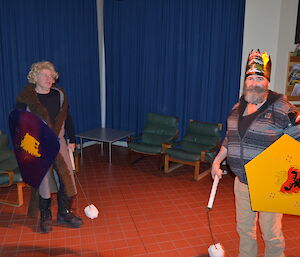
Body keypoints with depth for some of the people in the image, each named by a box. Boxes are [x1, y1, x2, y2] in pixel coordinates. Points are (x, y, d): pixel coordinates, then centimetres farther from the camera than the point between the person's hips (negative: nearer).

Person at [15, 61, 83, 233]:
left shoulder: (59, 94, 5)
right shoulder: (26, 98, -6)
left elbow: (67, 118, 13)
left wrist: (72, 140, 13)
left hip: (58, 142, 3)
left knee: (66, 177, 2)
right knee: (43, 180, 5)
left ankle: (65, 213, 21)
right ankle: (45, 216, 26)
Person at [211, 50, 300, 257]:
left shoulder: (281, 108, -12)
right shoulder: (239, 107, 7)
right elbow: (229, 138, 17)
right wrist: (217, 161, 14)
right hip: (242, 181, 6)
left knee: (271, 234, 7)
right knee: (244, 229, 20)